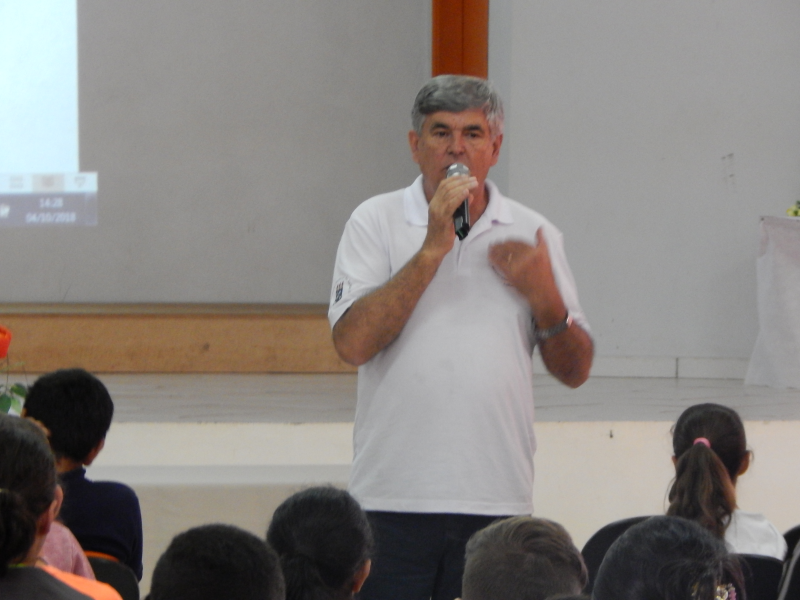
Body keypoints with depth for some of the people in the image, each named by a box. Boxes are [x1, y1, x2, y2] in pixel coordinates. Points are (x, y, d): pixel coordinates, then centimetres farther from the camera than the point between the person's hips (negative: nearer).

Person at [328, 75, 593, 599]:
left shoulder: (533, 236, 10)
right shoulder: (377, 222, 4)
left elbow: (575, 371, 11)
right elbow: (352, 343, -11)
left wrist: (545, 299, -8)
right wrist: (432, 249, -13)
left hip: (498, 499, 2)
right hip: (394, 497, -2)